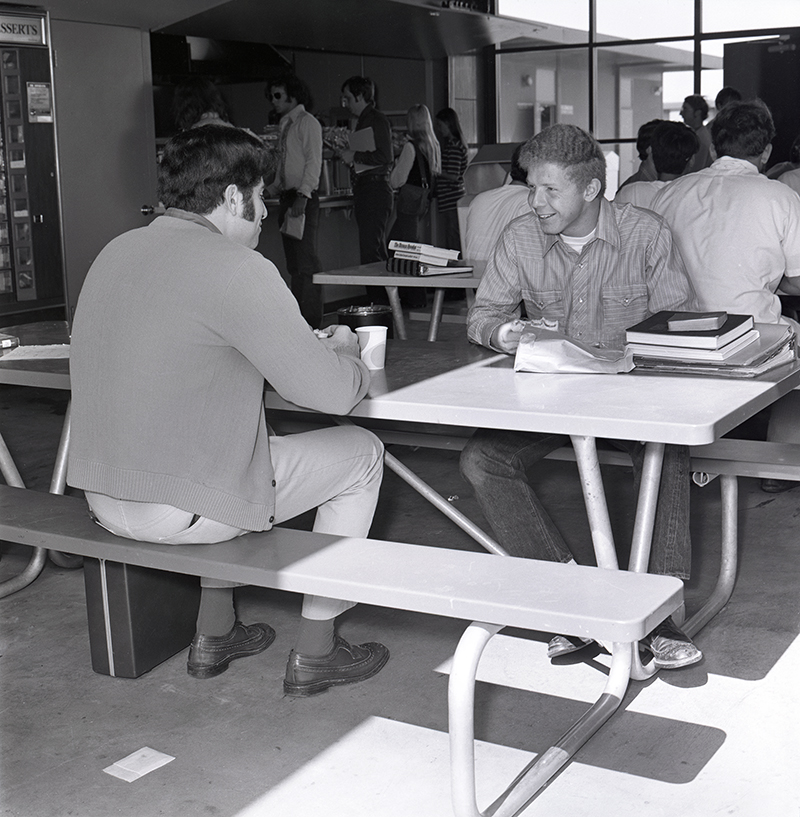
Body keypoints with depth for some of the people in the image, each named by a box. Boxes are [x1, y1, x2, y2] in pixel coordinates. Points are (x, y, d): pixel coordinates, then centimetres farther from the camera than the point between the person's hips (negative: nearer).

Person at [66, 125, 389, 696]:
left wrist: (308, 344, 17)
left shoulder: (118, 252, 8)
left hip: (103, 495, 8)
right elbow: (333, 392, -17)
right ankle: (315, 653, 19)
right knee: (361, 454, 11)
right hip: (182, 511, -8)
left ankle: (214, 634, 37)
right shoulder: (237, 269, -18)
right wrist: (343, 351, 8)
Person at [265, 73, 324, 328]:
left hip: (305, 198, -9)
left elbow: (314, 161, -13)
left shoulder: (307, 122, -4)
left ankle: (312, 321, -10)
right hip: (287, 197, 9)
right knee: (294, 263, 8)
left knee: (306, 260, -11)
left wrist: (303, 196, -21)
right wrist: (268, 191, 17)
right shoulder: (285, 126, 21)